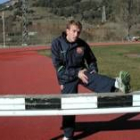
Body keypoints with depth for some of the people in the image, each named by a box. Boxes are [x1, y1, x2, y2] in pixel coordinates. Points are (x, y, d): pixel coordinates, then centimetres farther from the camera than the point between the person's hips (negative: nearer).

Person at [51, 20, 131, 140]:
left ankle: (117, 84, -61)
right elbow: (58, 66, -15)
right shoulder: (57, 43, -11)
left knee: (97, 79, -29)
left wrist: (94, 71, -6)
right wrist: (76, 73, -22)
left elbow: (92, 60, 13)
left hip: (82, 72, 2)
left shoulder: (82, 44, -3)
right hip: (67, 78, -1)